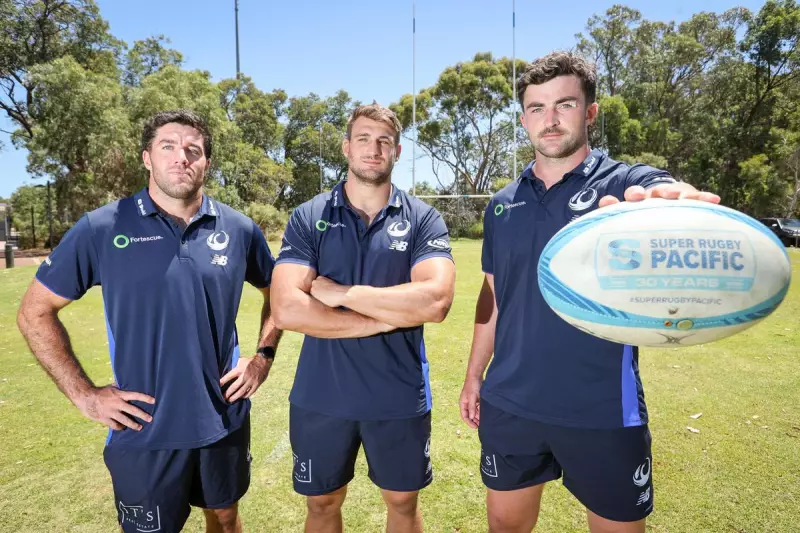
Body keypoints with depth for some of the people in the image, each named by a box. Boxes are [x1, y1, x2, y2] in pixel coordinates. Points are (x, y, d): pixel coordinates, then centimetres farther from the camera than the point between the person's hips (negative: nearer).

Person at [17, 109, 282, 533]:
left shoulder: (239, 229, -4)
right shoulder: (102, 228, -9)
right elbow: (35, 311, 0)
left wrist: (264, 356, 0)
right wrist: (84, 394, -6)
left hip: (225, 420, 2)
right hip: (145, 431, -1)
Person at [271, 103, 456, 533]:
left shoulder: (423, 219, -6)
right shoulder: (308, 218, -5)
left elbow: (435, 300, -22)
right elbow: (287, 310, -18)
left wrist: (344, 293, -18)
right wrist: (388, 318, -18)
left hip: (399, 397, 0)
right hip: (321, 396, 1)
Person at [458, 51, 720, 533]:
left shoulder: (629, 184, -6)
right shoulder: (502, 204, 5)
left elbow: (670, 195, -30)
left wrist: (677, 200, -53)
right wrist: (474, 375, 11)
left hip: (603, 411, -3)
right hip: (509, 405, 4)